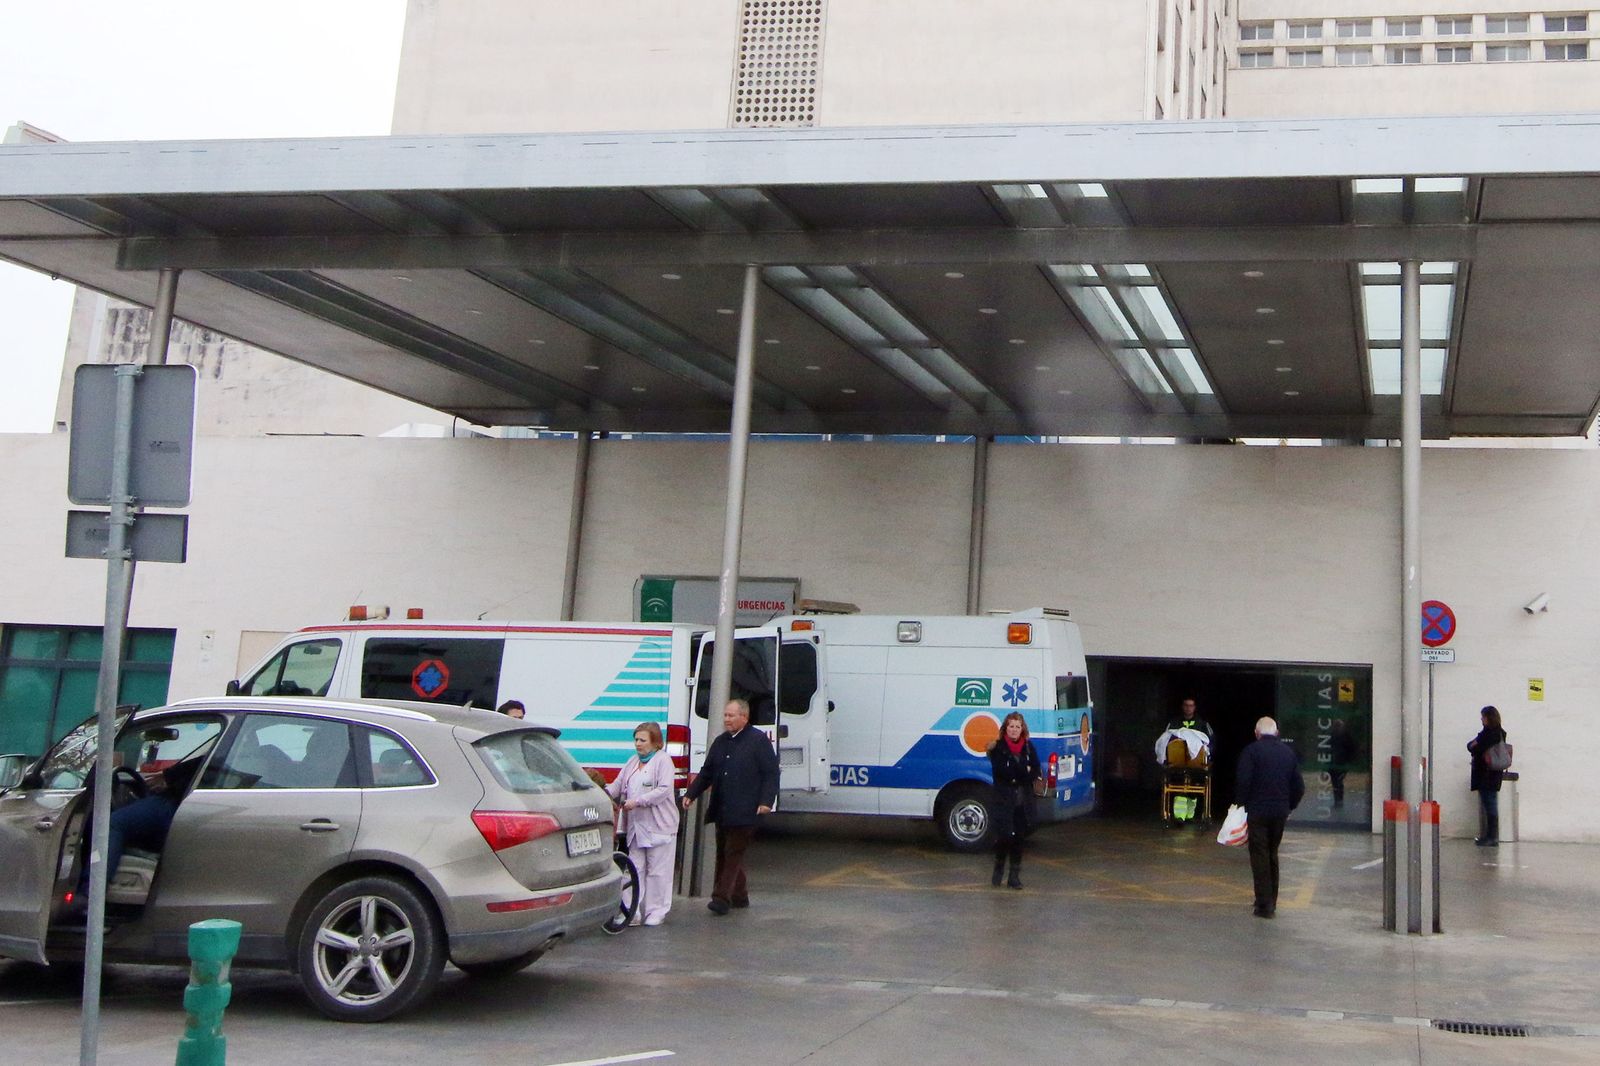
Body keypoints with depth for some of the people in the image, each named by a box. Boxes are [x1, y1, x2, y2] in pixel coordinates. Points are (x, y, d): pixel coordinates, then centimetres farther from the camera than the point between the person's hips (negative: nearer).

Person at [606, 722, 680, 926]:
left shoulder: (663, 761, -6)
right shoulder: (633, 762, 15)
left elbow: (664, 790, -16)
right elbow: (618, 785, 12)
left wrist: (637, 802, -20)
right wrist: (605, 791, -9)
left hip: (658, 826, -6)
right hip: (636, 826, 6)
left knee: (657, 870, 1)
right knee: (636, 869, 7)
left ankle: (656, 912, 9)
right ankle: (635, 912, 9)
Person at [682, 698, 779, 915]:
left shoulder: (759, 740, -4)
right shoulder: (720, 742, 17)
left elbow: (771, 773, -7)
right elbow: (706, 772, 21)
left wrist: (766, 801, -16)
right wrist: (691, 794, 11)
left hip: (744, 813, -7)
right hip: (721, 811, 7)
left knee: (733, 854, -7)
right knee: (724, 854, 11)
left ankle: (722, 897, -8)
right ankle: (739, 895, 21)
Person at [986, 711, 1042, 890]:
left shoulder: (1028, 747, 8)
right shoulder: (998, 748, -3)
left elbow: (1036, 772, 3)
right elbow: (1001, 771, -14)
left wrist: (1016, 777, -12)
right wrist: (1024, 771, -11)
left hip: (1023, 800, 4)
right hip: (1004, 799, -4)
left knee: (1018, 837, 6)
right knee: (1005, 835, -11)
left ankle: (1015, 876, 15)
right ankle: (998, 869, 13)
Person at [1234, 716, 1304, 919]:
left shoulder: (1252, 751, -9)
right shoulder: (1288, 752, 8)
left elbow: (1243, 781, -16)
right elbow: (1299, 786, 10)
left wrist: (1240, 804, -2)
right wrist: (1289, 806, 20)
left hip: (1257, 811, -5)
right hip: (1280, 812, 5)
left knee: (1260, 856, -1)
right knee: (1272, 854, 18)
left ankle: (1264, 904, -5)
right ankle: (1271, 901, 25)